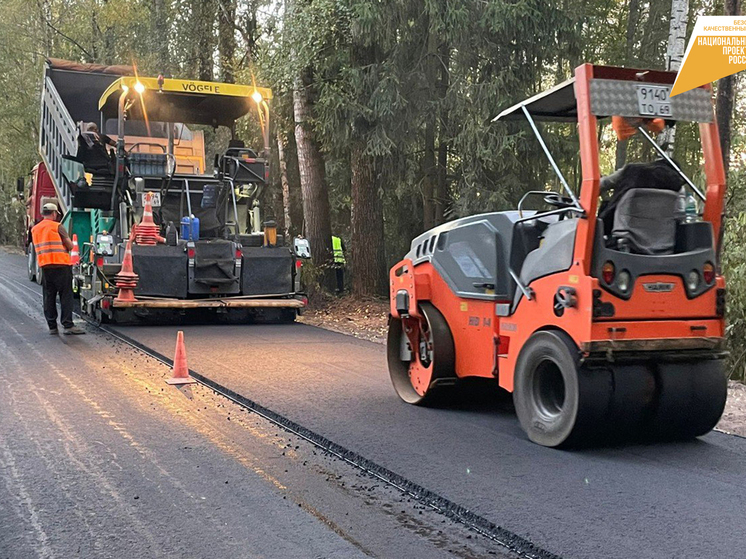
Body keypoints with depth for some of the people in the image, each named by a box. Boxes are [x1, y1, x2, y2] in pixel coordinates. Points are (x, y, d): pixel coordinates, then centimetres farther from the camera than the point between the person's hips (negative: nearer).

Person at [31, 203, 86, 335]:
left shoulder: (34, 229, 13)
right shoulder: (57, 227, -5)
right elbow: (70, 246, -4)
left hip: (44, 266, 6)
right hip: (61, 265, -6)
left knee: (49, 297, 9)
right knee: (66, 296, -3)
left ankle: (52, 326, 10)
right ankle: (67, 325, -7)